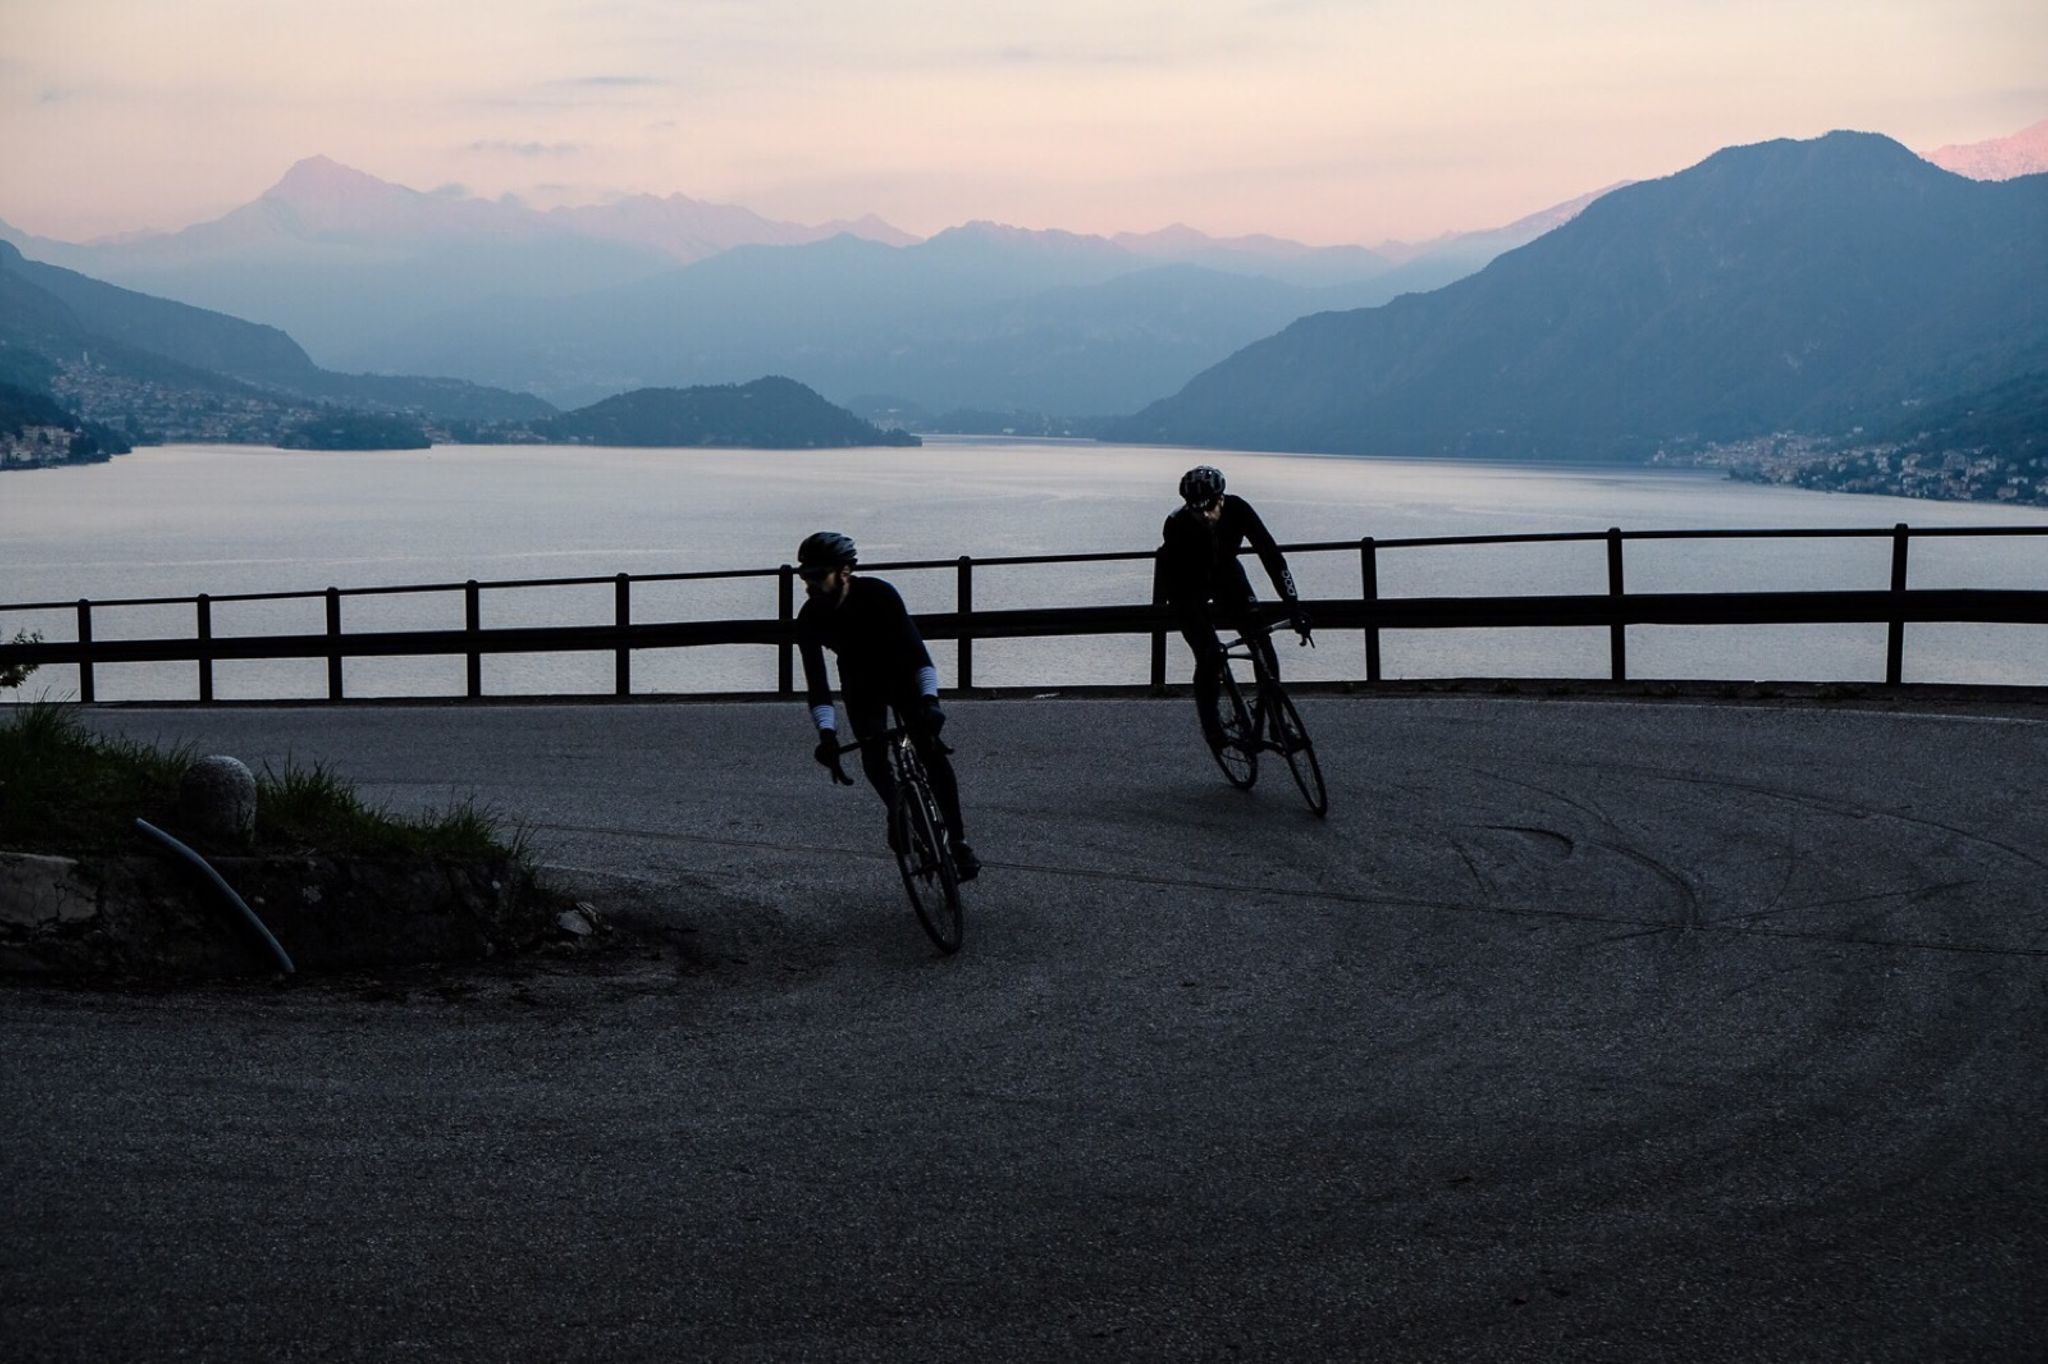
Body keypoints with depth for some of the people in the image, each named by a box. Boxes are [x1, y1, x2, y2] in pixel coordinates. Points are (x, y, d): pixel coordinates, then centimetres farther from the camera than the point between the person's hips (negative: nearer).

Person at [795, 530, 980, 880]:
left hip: (900, 671, -2)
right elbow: (816, 683, -26)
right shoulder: (809, 619, -24)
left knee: (931, 750, -16)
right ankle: (898, 811, 8)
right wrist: (827, 733, -41)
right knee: (872, 753, -20)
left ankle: (957, 840, -9)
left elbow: (915, 648, -36)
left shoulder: (878, 594, -31)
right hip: (861, 683, 2)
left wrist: (929, 699, -50)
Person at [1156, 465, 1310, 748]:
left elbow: (1271, 555, -29)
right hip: (1187, 585, -3)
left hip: (1224, 571, 3)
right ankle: (1210, 724, 7)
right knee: (1209, 656, -15)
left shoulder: (1237, 509, -29)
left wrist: (1294, 608, -36)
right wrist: (1206, 637, -41)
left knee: (1261, 641, -11)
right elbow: (1177, 587, -34)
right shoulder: (1177, 526, -35)